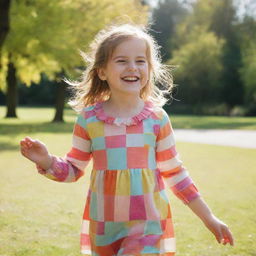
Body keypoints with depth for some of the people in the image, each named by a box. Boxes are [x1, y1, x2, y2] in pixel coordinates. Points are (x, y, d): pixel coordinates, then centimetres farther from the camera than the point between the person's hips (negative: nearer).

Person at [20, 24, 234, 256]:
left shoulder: (157, 118, -3)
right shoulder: (89, 118, -2)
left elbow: (174, 173, 5)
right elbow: (73, 169, 7)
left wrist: (208, 218, 7)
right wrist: (47, 161, -14)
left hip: (149, 223, -1)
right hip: (103, 225, 2)